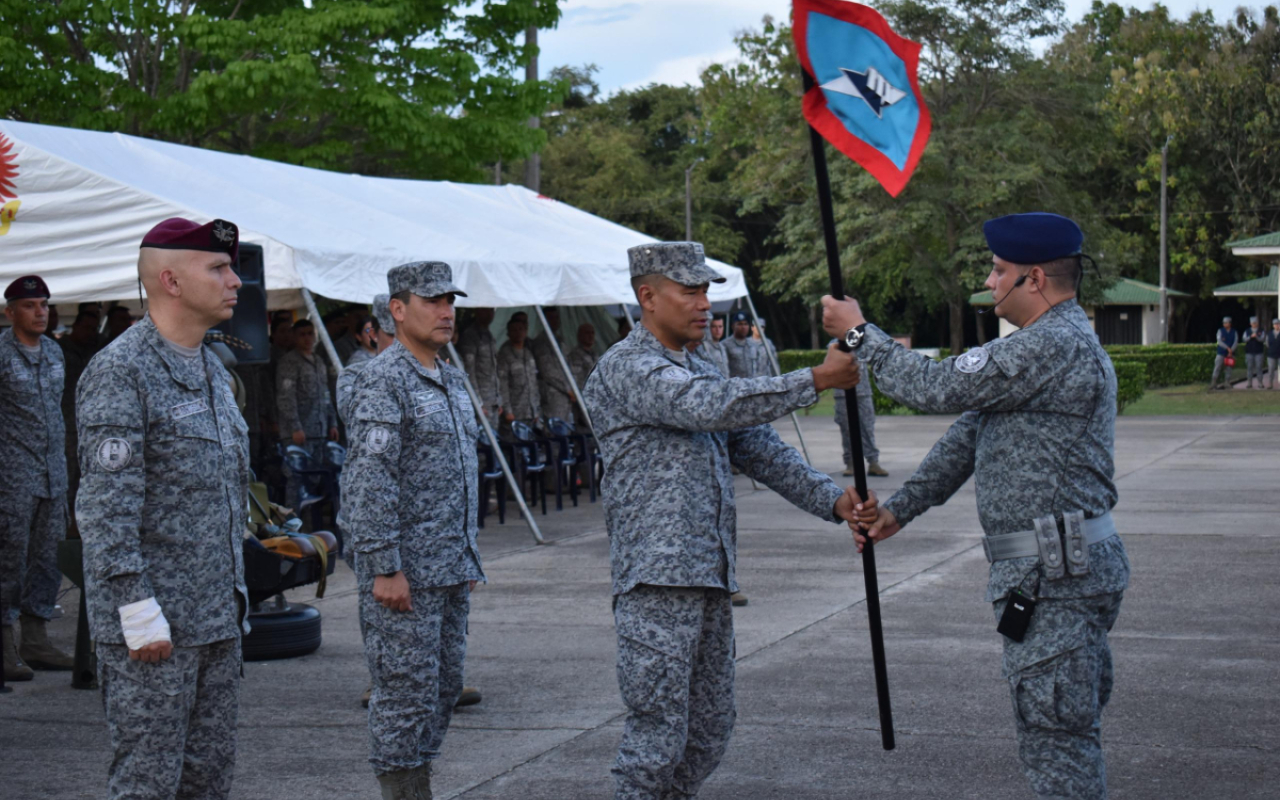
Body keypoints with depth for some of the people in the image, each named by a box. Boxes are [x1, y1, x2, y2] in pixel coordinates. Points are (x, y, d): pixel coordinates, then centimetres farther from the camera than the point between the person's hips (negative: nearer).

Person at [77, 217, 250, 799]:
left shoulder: (212, 369, 15)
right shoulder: (120, 371, -13)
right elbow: (107, 506, -19)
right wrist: (139, 609, -21)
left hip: (218, 618, 9)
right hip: (152, 623, -9)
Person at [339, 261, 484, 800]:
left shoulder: (451, 380, 16)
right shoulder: (383, 381, -13)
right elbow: (368, 480, -19)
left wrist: (468, 556, 21)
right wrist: (384, 568, -22)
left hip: (450, 570, 9)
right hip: (405, 571, -9)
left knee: (444, 686, 14)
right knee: (406, 692, -4)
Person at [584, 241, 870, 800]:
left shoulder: (701, 371, 22)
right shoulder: (626, 368, -7)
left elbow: (760, 449, 16)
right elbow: (714, 407, -22)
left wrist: (832, 501, 2)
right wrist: (815, 381, -20)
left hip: (709, 578, 9)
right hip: (657, 582, -9)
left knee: (708, 730, 12)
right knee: (657, 732, -8)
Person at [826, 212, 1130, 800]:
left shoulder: (1055, 345, -17)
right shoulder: (1050, 343, 19)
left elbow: (937, 388, -16)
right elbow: (969, 435, 21)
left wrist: (859, 334, -2)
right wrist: (899, 508, 20)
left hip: (1055, 574, -11)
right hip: (1057, 570, 11)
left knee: (1055, 738, -7)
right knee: (1067, 732, 16)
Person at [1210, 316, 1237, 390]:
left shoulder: (1235, 332, 7)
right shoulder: (1220, 331, 3)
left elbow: (1236, 342, -4)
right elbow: (1219, 341, -10)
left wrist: (1231, 351, -18)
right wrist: (1228, 348, -20)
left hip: (1230, 354, 1)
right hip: (1221, 353, -1)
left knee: (1229, 369, 3)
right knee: (1217, 368, -8)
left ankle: (1228, 383, 9)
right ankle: (1213, 383, -10)